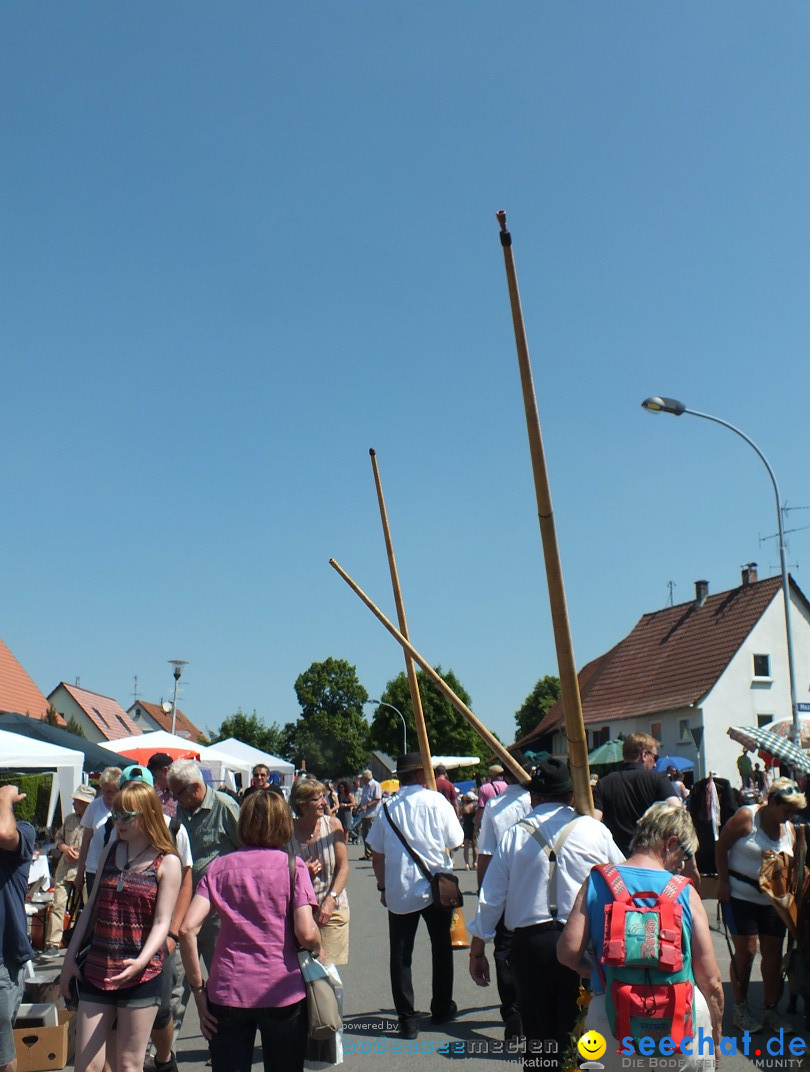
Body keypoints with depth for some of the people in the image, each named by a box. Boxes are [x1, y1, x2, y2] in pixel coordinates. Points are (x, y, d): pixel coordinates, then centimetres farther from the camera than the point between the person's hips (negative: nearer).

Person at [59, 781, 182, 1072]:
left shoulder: (167, 862, -8)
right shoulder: (111, 851, 8)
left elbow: (162, 922, -11)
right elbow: (91, 907, 13)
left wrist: (141, 961, -27)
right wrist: (70, 958, 11)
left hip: (141, 974, -5)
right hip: (97, 970, 5)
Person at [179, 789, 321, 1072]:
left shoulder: (218, 867, 4)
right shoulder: (292, 865, -3)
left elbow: (187, 929, -6)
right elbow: (305, 933, -12)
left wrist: (198, 988, 0)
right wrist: (318, 948, 9)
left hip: (227, 993, 1)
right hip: (282, 992, -1)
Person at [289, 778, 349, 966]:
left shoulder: (332, 824, -3)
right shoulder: (288, 831, -5)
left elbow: (343, 867, -3)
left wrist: (330, 899, -15)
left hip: (333, 909, 1)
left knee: (329, 968, -2)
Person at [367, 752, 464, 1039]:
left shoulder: (388, 808, 1)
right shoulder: (436, 801, -6)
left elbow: (377, 853, 5)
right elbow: (455, 843, -2)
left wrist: (383, 886, 16)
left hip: (398, 891, 1)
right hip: (435, 887, -1)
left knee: (400, 955, 8)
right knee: (441, 949, 17)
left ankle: (407, 1019, 8)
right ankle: (442, 1009, 28)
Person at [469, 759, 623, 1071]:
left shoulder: (514, 835, 3)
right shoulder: (596, 830, 1)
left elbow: (490, 897, 5)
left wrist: (477, 949, 15)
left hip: (529, 943, 1)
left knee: (537, 1037, 12)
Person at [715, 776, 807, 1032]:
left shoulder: (789, 828, 4)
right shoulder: (746, 817, -14)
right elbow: (721, 847, -9)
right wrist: (723, 881, -13)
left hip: (773, 898, 5)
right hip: (740, 895, -5)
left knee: (773, 952, 5)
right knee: (746, 951, -2)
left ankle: (771, 1012, 17)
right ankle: (740, 1009, 14)